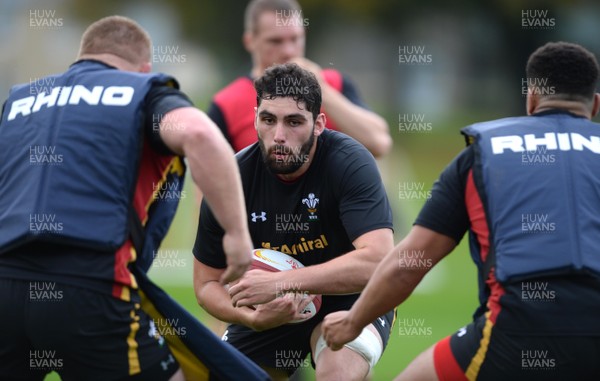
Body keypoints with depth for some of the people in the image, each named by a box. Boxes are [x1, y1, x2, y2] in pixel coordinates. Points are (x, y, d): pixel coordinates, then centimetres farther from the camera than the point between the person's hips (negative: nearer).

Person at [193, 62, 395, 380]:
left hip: (347, 299, -4)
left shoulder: (349, 162, -24)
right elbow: (208, 283, -4)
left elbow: (376, 259, -35)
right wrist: (253, 318, -26)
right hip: (271, 312, 4)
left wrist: (279, 283, -37)